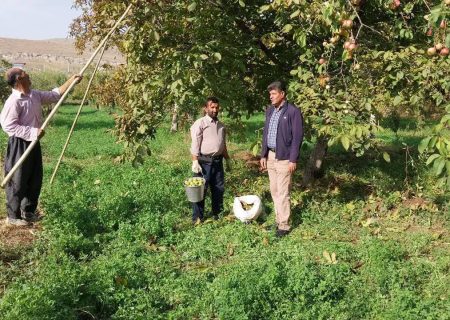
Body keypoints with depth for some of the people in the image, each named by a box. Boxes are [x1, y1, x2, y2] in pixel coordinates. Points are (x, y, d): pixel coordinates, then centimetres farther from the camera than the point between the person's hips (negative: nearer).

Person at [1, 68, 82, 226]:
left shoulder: (35, 95, 5)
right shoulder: (14, 101, -20)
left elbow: (54, 95, 18)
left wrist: (71, 81, 13)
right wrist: (32, 132, -24)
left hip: (33, 143, 9)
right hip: (19, 144, -9)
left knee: (35, 179, 16)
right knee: (18, 181, 2)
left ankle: (28, 211, 32)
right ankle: (13, 216, 16)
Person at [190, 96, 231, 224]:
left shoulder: (220, 125, 14)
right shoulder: (200, 123, -8)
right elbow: (195, 144, -13)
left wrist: (227, 159, 22)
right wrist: (195, 162, -19)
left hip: (218, 161, 7)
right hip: (204, 161, -7)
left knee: (219, 189, 14)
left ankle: (217, 213, 29)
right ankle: (197, 217, 7)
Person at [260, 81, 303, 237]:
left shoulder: (293, 111, -11)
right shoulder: (269, 110, 11)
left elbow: (297, 137, -12)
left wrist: (293, 160, -15)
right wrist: (263, 155, 12)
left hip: (284, 158, -7)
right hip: (270, 156, 7)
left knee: (283, 193, -4)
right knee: (274, 191, 12)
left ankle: (284, 225, 6)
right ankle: (278, 220, 23)